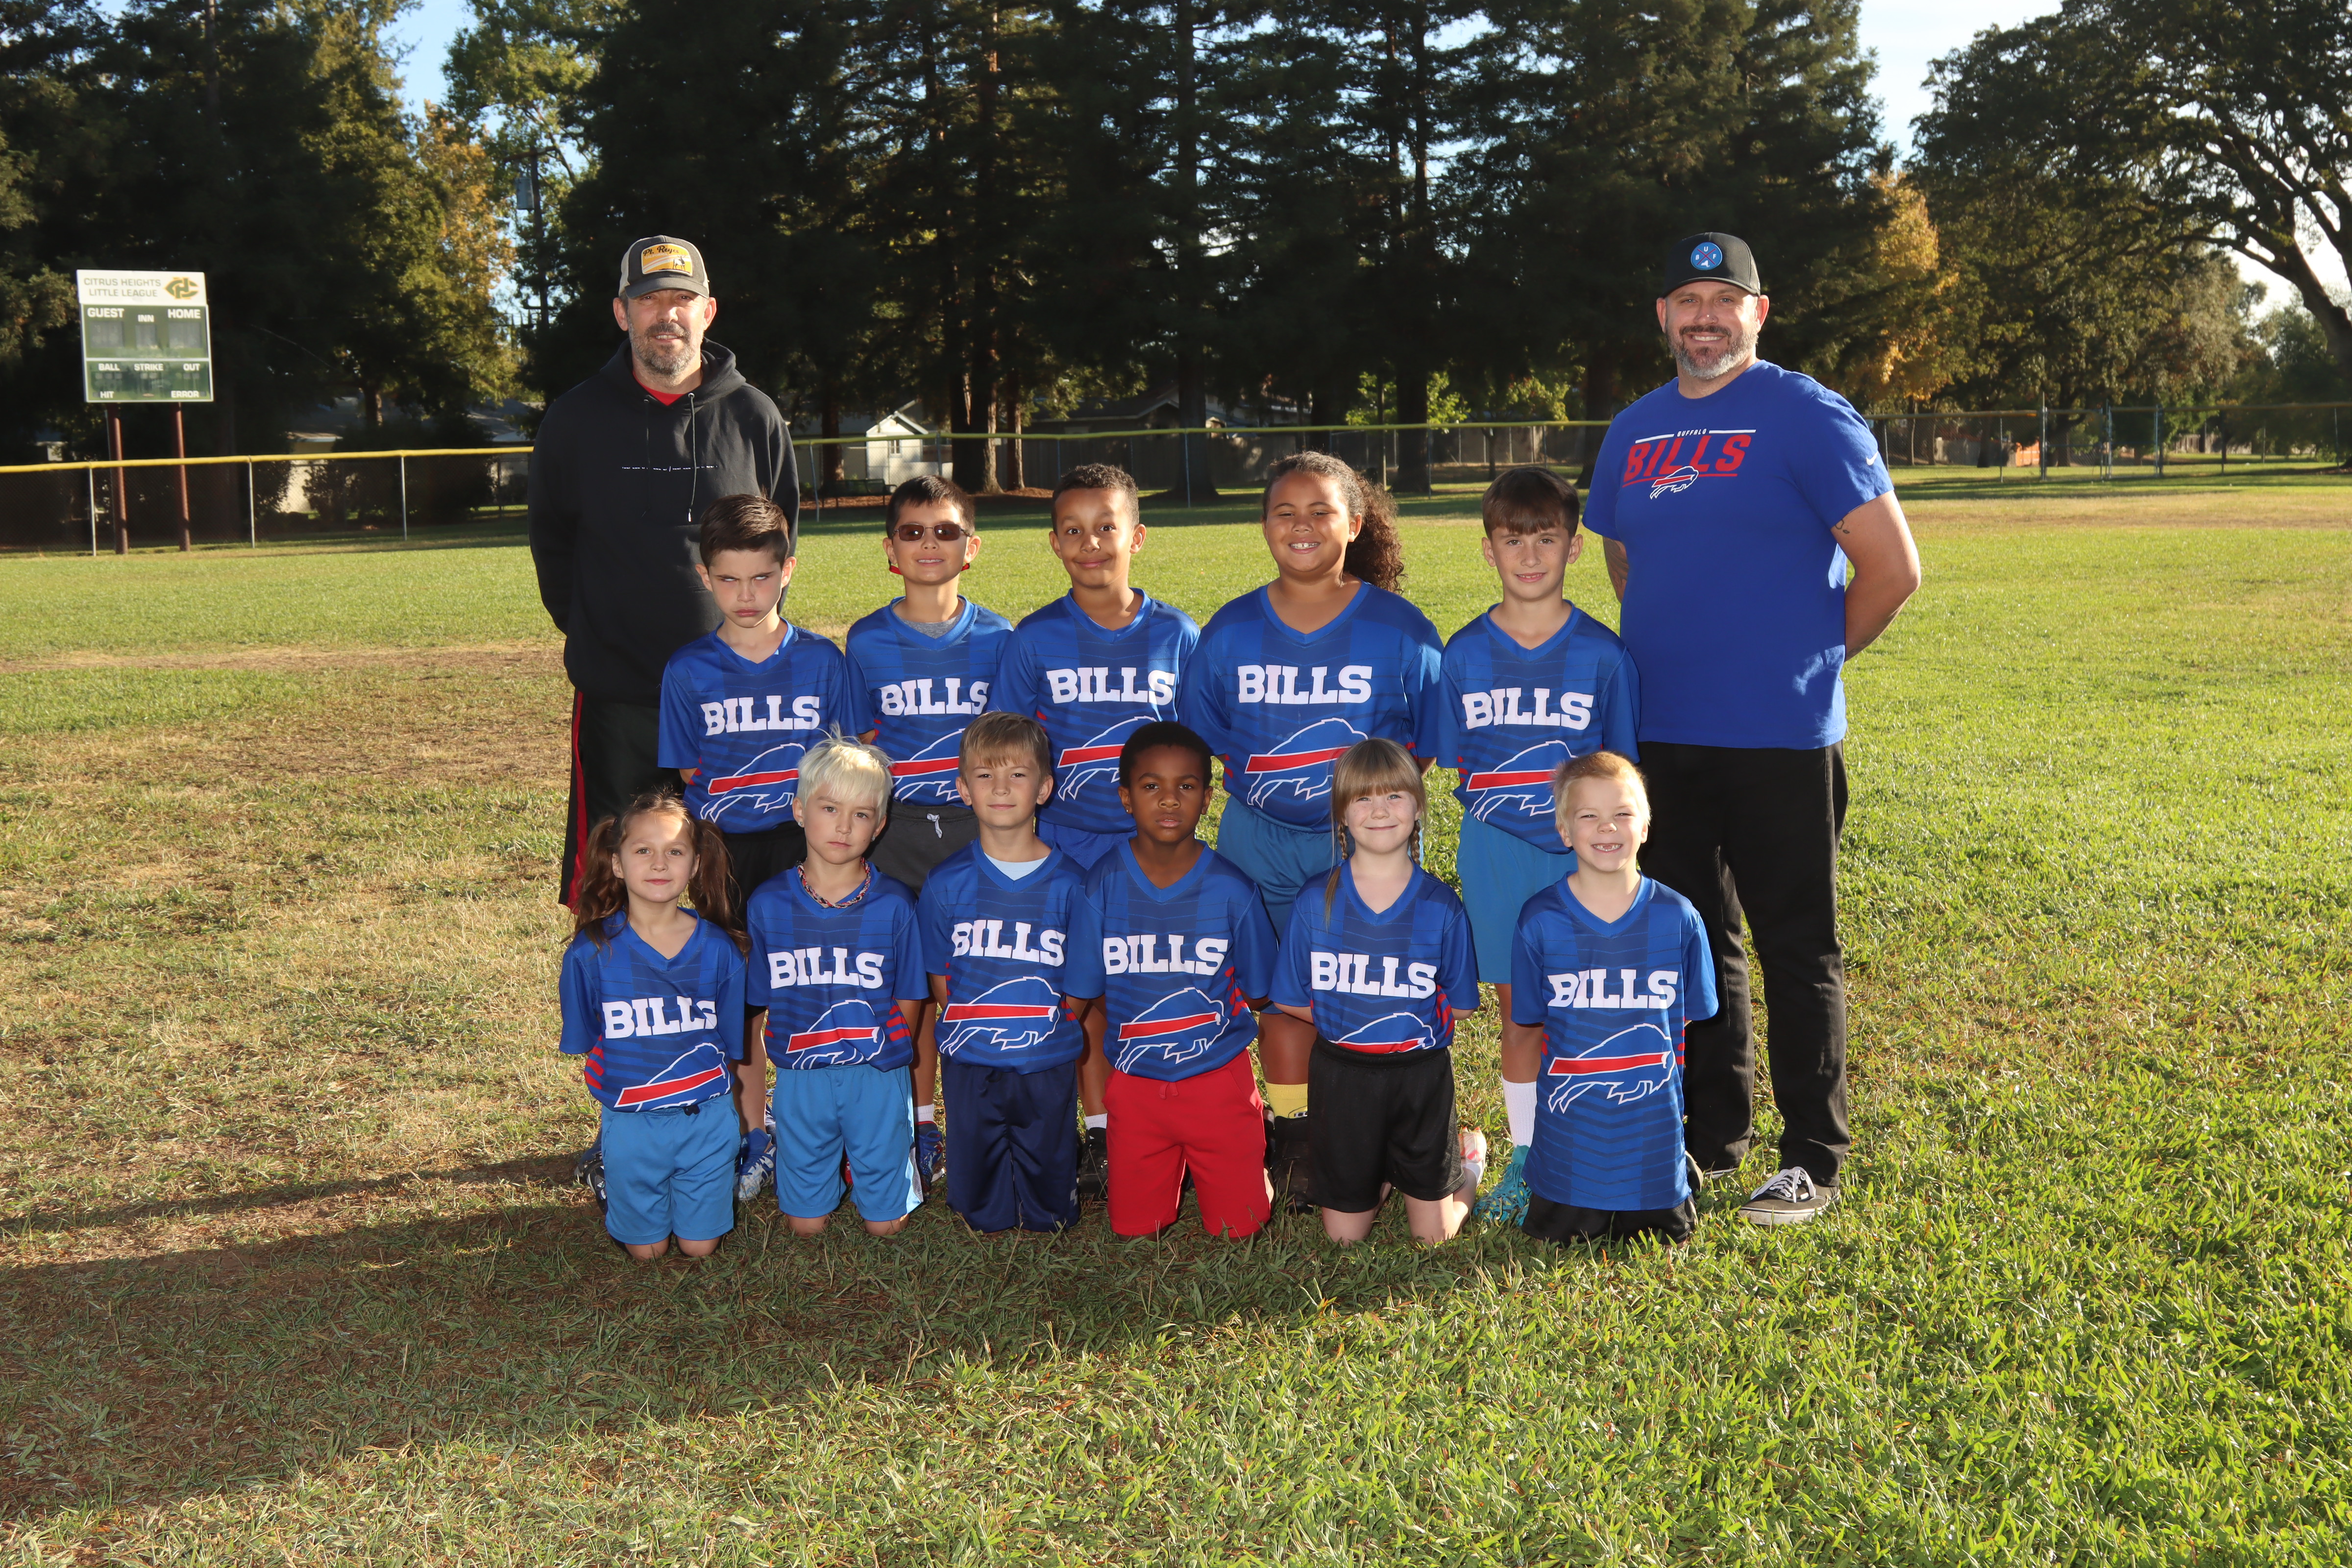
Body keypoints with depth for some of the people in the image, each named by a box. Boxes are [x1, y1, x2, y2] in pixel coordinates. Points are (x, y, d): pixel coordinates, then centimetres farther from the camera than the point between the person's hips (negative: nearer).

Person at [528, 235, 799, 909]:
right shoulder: (577, 418, 4)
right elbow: (550, 539, 15)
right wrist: (586, 628, 9)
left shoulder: (754, 416, 5)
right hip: (617, 700, 0)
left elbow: (780, 539, 16)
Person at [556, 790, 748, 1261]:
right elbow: (585, 1044, 0)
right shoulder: (592, 952, -12)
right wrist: (612, 1094, -3)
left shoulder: (718, 949, -8)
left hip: (706, 1119, 1)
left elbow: (731, 1043, 3)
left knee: (700, 1247, 12)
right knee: (646, 1249, 13)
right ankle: (613, 1190, 41)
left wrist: (707, 1092, 2)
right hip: (630, 1122, -1)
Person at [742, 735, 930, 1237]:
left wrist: (883, 1055, 0)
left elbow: (909, 999, 2)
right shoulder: (768, 904, -4)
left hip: (877, 1076, -1)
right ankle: (833, 1169, 38)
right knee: (806, 1222, 9)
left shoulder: (893, 905, -7)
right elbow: (754, 1002, 2)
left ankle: (899, 1157, 36)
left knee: (885, 1221, 7)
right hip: (800, 1077, 1)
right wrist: (756, 1083, 0)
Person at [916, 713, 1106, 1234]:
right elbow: (940, 981, 4)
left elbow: (1079, 993, -2)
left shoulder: (1069, 883, -7)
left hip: (1047, 1067, -1)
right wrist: (975, 1026, -4)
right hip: (969, 1064, 1)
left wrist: (1038, 1028, -7)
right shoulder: (948, 882, -3)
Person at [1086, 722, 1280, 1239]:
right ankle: (1172, 1171, 34)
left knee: (1237, 1228, 1)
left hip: (1220, 1082, -1)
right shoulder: (1103, 883, -7)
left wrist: (1202, 1033, -2)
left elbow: (1258, 994, 2)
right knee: (1134, 1229, 5)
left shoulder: (1230, 890, -9)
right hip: (1133, 1086, 1)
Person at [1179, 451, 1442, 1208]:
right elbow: (1208, 742, 11)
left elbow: (1419, 747, 0)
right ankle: (1291, 1144, 19)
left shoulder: (1400, 629, -5)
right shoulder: (1229, 632, 2)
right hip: (1262, 840, 2)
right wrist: (1257, 794, 2)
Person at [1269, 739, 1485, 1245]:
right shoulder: (1316, 903, -6)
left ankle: (1466, 1154, 37)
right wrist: (1350, 1023, -2)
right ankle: (1384, 1168, 39)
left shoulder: (1440, 906, -7)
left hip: (1420, 1075, -1)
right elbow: (1291, 1000, -1)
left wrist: (1410, 1023, -3)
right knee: (1343, 1237, 10)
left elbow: (1460, 1005, -1)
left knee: (1433, 1236, 8)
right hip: (1342, 1075, 1)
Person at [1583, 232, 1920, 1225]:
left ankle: (1813, 1160, 11)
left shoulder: (1807, 419, -6)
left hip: (1778, 738, -6)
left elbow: (1893, 569, -7)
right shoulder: (1635, 432, 12)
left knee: (1796, 948, 2)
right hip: (1661, 735, 6)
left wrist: (1813, 655, 0)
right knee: (1688, 939, 13)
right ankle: (1711, 1135, 26)